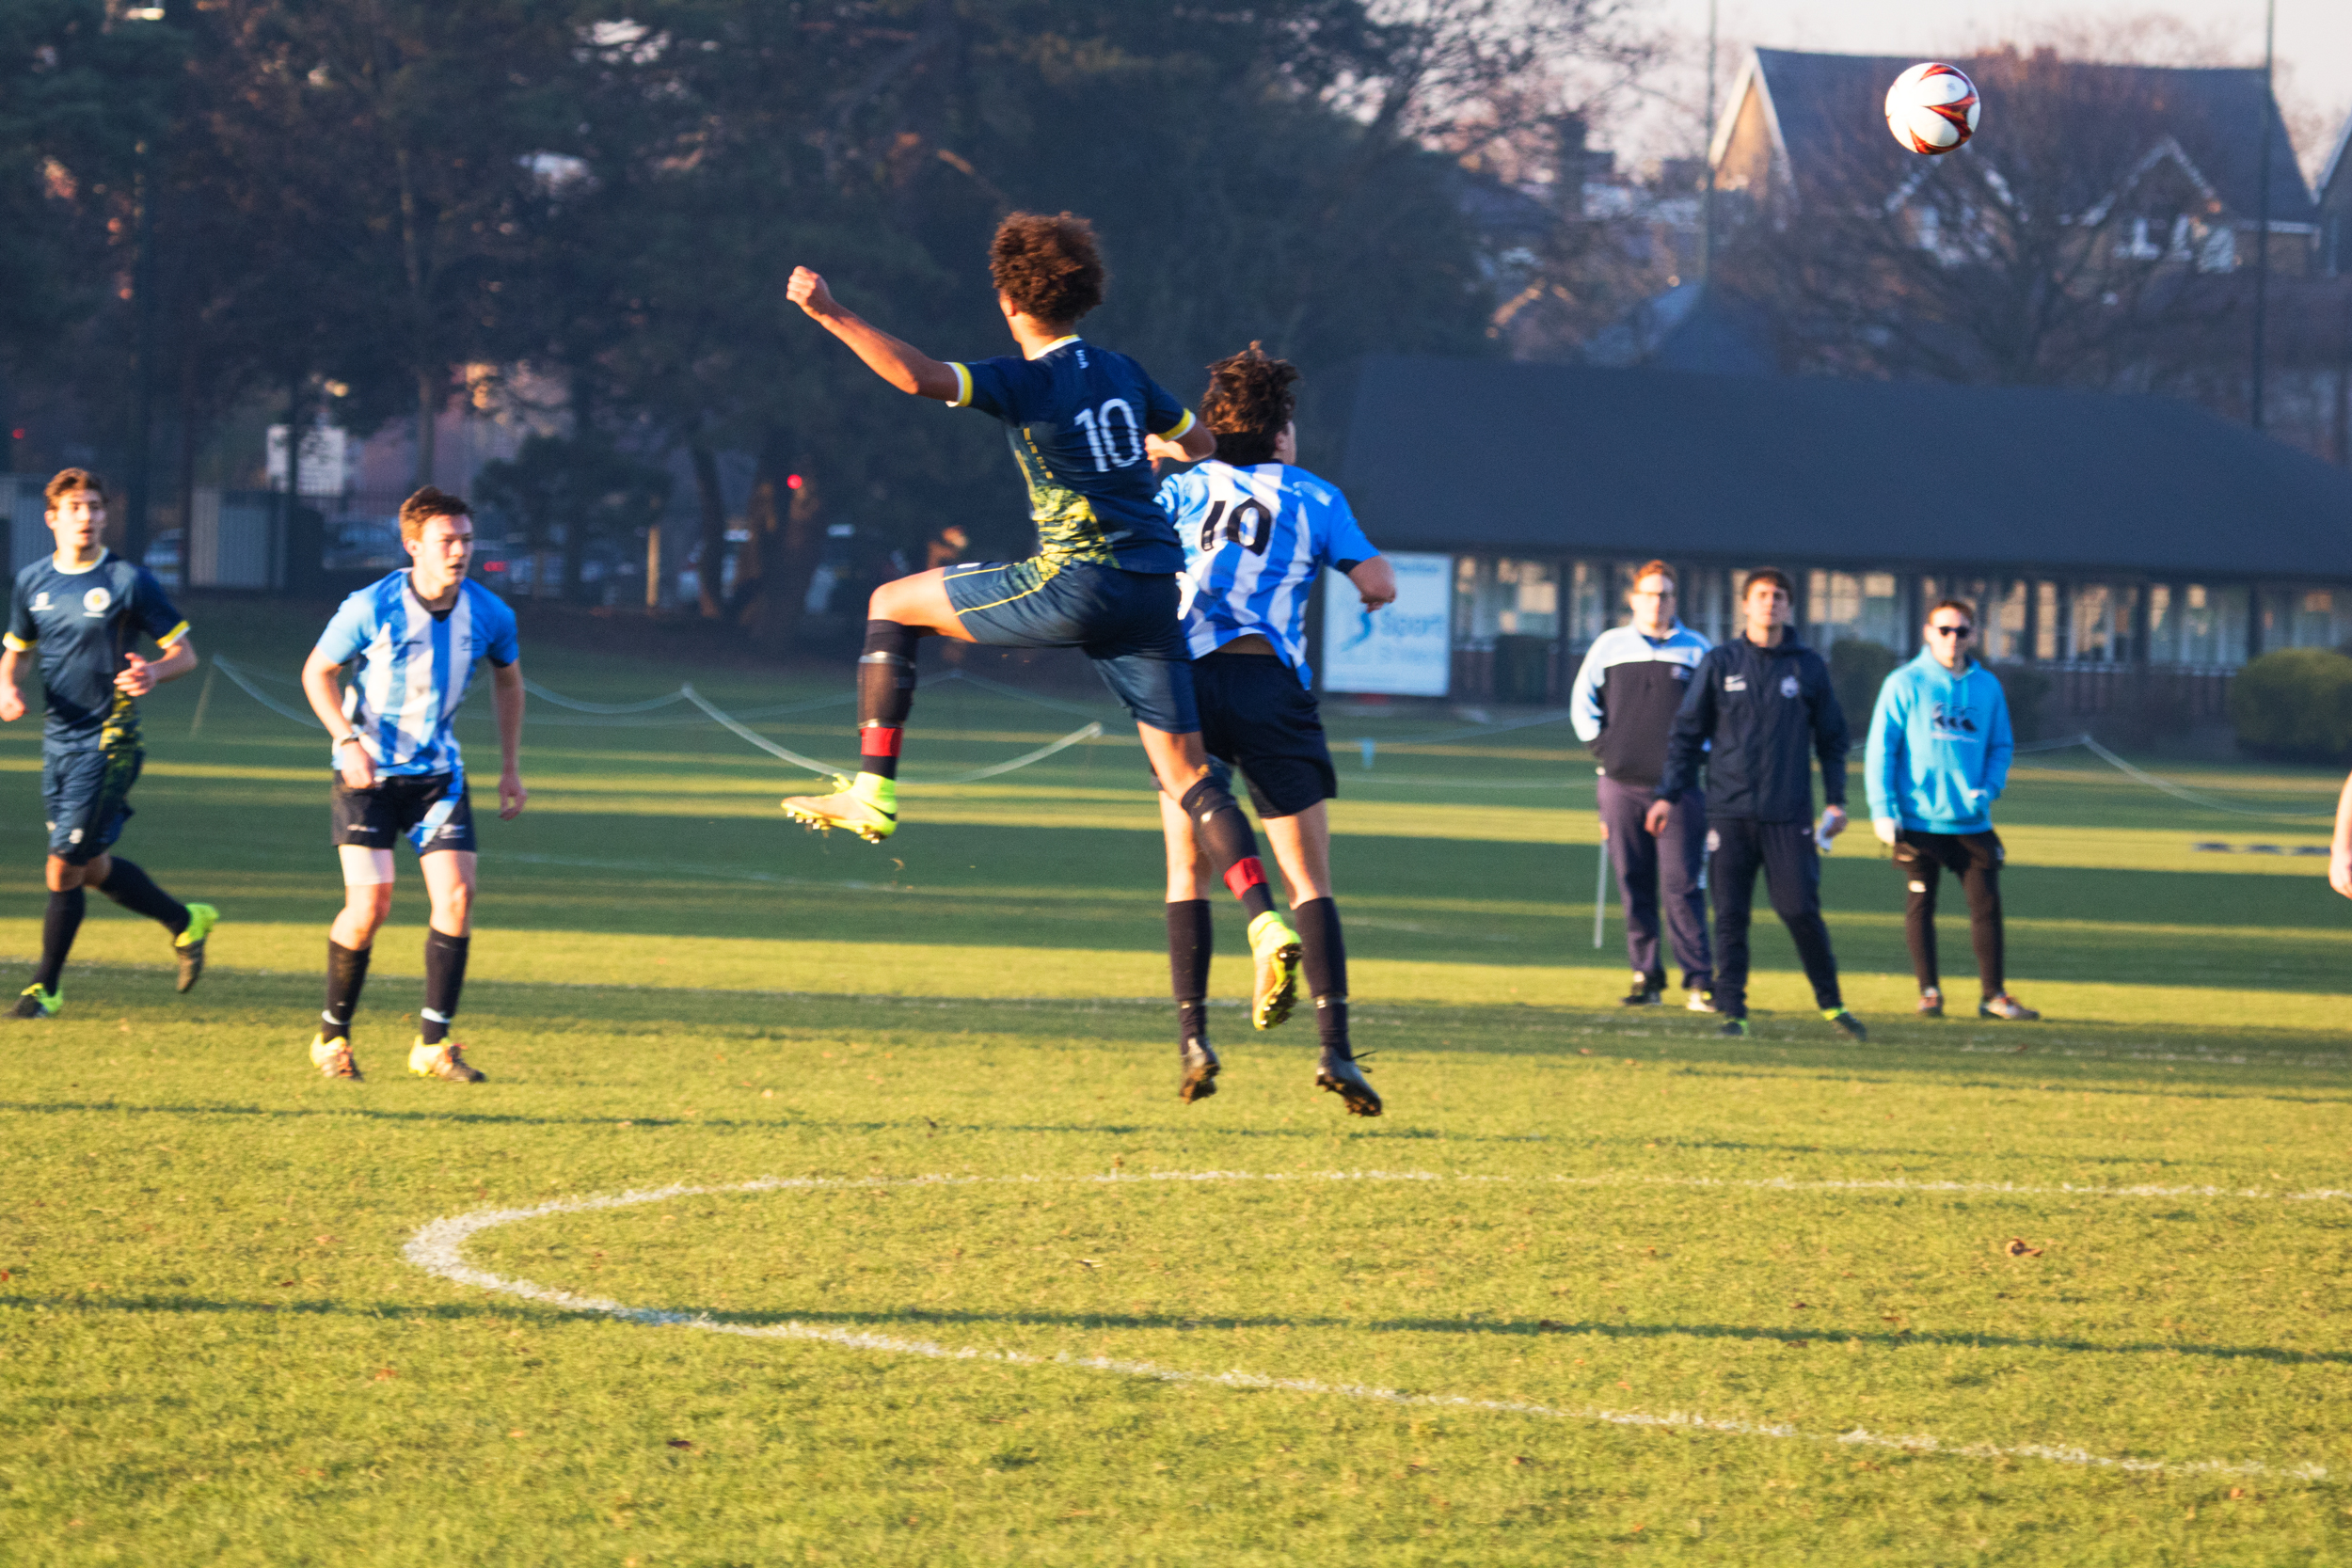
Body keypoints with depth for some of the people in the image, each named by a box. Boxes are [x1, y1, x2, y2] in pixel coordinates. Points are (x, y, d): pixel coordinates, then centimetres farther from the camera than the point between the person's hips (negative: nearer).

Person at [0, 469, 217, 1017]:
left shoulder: (129, 580, -8)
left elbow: (185, 652, -3)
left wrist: (154, 673, -25)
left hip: (108, 741, -6)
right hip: (57, 740, 6)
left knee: (65, 866, -9)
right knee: (92, 867, 12)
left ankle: (47, 987, 5)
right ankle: (185, 921, 35)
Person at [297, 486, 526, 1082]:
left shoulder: (489, 614, -6)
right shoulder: (371, 608, -17)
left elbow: (507, 678, 14)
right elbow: (317, 671, -4)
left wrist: (510, 767, 12)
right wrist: (348, 741, -18)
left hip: (437, 772, 4)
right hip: (369, 769, -4)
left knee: (457, 895, -8)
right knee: (370, 903, -13)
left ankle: (433, 1043, 2)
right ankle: (332, 1038, 5)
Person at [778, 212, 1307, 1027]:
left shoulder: (1029, 383, -8)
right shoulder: (1120, 373, 12)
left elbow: (919, 375, -24)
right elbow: (1200, 444, 26)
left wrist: (830, 314, -18)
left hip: (1075, 585, -6)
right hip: (1154, 589, 6)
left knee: (893, 605, 11)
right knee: (1186, 770, 6)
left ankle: (872, 793, 8)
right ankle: (1267, 924, -11)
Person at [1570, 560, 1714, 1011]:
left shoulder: (1697, 650, 6)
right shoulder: (1609, 646, 10)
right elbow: (1582, 702, 15)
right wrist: (1600, 744, 4)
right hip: (1623, 784, 2)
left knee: (1683, 883, -9)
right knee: (1633, 884, 3)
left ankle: (1700, 981, -9)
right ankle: (1646, 977, 9)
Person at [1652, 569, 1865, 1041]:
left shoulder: (1808, 667, 8)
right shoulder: (1720, 663, 7)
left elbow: (1832, 738, 13)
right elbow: (1687, 733, 9)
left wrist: (1835, 800, 5)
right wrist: (1668, 795, 2)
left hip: (1789, 815, -1)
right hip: (1729, 811, 1)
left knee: (1800, 910, -6)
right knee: (1730, 916, -1)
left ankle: (1831, 1002, 7)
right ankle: (1732, 1010, 5)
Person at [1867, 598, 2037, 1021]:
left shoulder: (1988, 687, 8)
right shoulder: (1905, 684, -3)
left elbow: (2001, 746, 15)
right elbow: (1880, 749, -3)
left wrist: (1989, 790, -4)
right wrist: (1882, 811, -9)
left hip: (1973, 822, 3)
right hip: (1918, 822, -3)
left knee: (1987, 906, 0)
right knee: (1920, 905, 3)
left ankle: (1994, 994, 6)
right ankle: (1929, 992, 11)